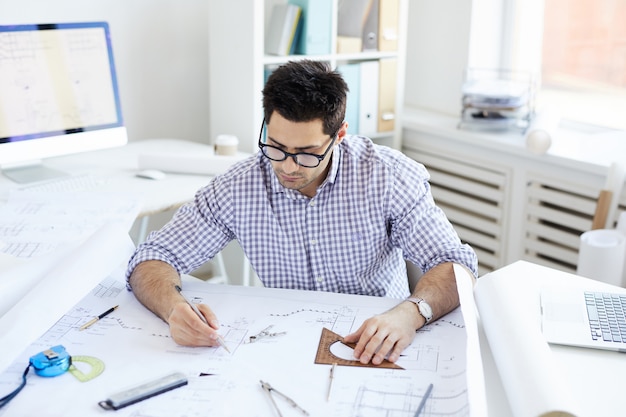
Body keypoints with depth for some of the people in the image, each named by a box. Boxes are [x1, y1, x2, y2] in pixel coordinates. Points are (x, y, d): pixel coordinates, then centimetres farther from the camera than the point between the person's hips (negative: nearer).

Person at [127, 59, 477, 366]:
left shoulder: (388, 175, -13)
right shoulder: (238, 188, -10)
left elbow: (455, 265, -14)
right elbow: (153, 259, -6)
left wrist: (410, 314, -36)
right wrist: (175, 307, -29)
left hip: (379, 354, 1)